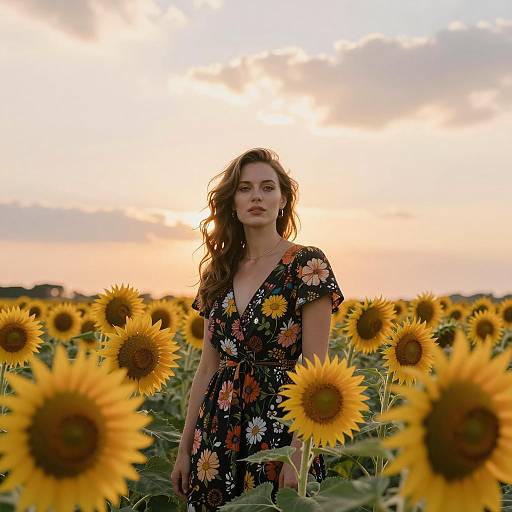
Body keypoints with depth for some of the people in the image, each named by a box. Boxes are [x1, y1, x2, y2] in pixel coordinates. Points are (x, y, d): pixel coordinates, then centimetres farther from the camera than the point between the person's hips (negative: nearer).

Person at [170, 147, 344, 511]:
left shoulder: (308, 264, -8)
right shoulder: (219, 271, 8)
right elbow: (208, 367, 10)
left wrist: (299, 453, -17)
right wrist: (186, 449, 10)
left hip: (278, 427, -5)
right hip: (217, 433, 5)